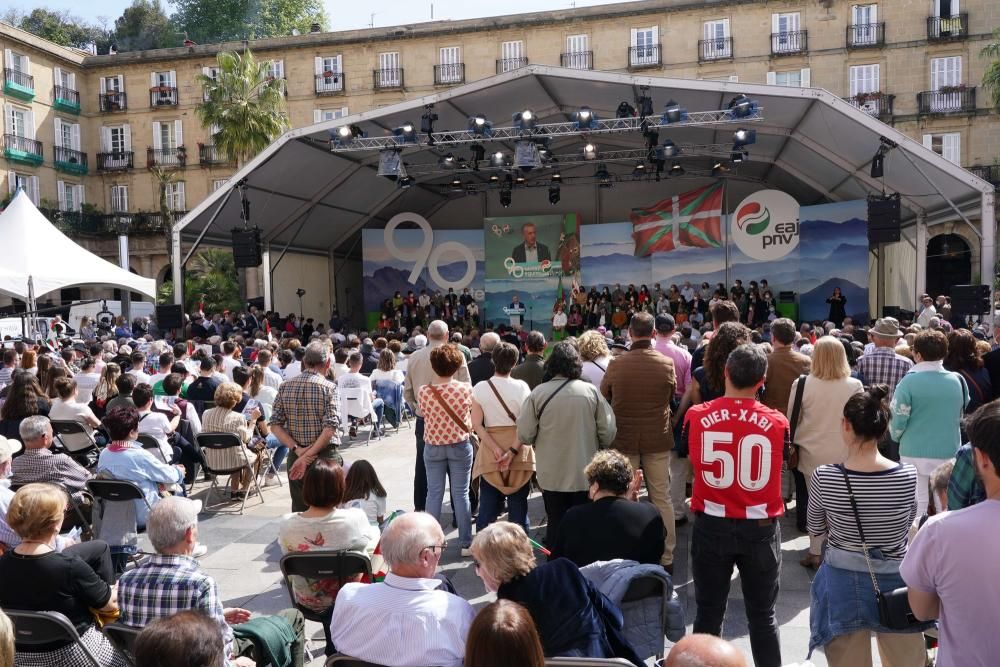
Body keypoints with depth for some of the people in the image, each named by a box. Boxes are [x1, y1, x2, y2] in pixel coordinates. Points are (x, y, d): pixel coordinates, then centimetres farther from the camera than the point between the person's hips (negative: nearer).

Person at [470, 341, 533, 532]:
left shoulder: (480, 388, -3)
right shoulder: (521, 386, -8)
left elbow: (476, 424, -7)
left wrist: (496, 449, -11)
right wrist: (512, 451, -14)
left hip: (490, 453, 1)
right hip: (518, 448, -1)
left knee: (488, 505, 8)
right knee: (518, 504, 8)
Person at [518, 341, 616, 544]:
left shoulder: (538, 393, -11)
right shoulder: (591, 391, -8)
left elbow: (524, 436, -8)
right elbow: (608, 432, -6)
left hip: (551, 476, 0)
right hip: (585, 474, 1)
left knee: (555, 526, 11)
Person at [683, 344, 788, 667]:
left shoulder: (696, 416, -9)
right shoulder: (778, 422, -9)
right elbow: (778, 467, 7)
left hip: (711, 526, 0)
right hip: (761, 528, 0)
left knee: (708, 613, 12)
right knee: (762, 614, 14)